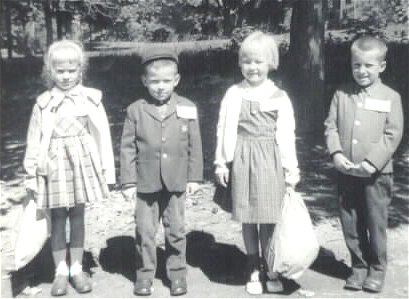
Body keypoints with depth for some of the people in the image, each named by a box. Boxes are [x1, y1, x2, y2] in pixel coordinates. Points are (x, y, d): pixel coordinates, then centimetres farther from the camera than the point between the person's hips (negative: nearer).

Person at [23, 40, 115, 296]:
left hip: (82, 163, 0)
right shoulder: (43, 104, -3)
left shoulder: (90, 99, -4)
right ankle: (61, 271, 21)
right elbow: (34, 141, 2)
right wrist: (31, 175, 2)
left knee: (78, 216, 9)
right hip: (54, 165, 0)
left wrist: (106, 172, -1)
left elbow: (102, 135, -1)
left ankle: (77, 269, 23)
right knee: (57, 218, 7)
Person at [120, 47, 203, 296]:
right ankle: (145, 273, 25)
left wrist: (194, 177, 2)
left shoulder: (187, 109, -3)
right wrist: (128, 181, -4)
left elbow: (194, 145, 2)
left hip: (177, 182, 0)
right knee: (145, 231, 9)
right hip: (146, 182, 0)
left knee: (176, 230, 12)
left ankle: (177, 272, 27)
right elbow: (128, 148, -2)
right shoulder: (136, 110, -5)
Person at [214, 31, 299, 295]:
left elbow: (286, 135, 0)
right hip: (242, 161, 1)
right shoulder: (233, 94, 2)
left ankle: (270, 269, 21)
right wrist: (221, 162, 1)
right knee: (248, 219, 9)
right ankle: (254, 271, 23)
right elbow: (224, 129, 3)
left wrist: (291, 171, -1)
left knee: (268, 219, 3)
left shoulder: (279, 97, -1)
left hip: (270, 163, -1)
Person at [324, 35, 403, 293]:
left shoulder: (391, 97, -4)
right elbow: (331, 126, 3)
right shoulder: (342, 94, 4)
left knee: (376, 224, 7)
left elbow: (393, 135, -9)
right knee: (350, 224, 11)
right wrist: (336, 153, -13)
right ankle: (359, 266, 27)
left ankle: (377, 269, 24)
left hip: (376, 175, -3)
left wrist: (371, 163, -17)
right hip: (346, 173, 3)